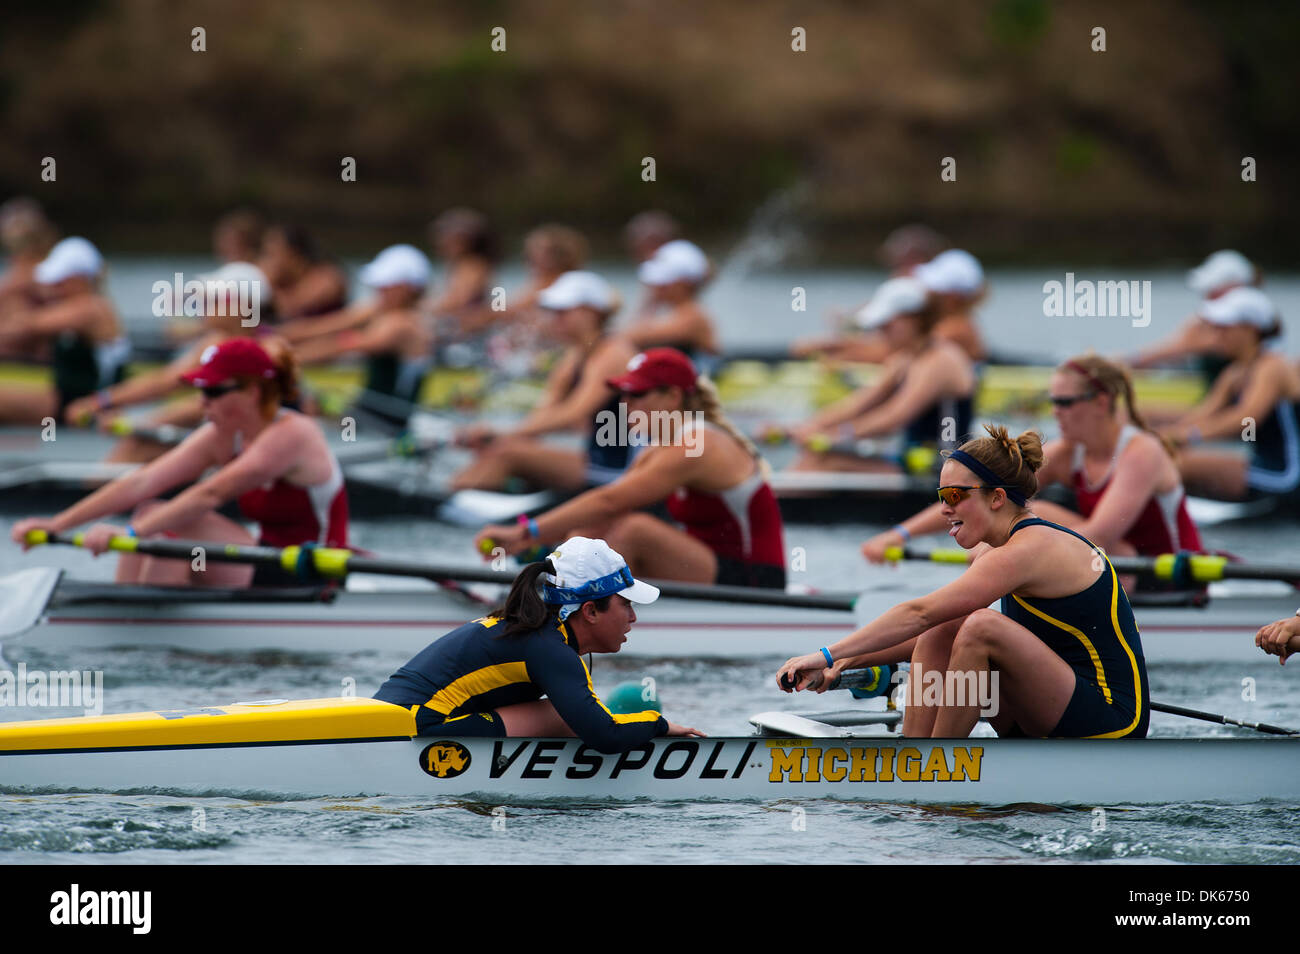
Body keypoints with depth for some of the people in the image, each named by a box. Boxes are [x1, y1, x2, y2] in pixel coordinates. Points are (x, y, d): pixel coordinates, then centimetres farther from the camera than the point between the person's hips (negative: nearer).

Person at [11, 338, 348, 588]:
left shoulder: (291, 435, -21)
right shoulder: (221, 438, 3)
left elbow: (209, 495, -30)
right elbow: (143, 483, -4)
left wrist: (131, 534, -35)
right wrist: (58, 523, -12)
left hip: (311, 583, -9)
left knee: (177, 526, -21)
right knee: (149, 514, -1)